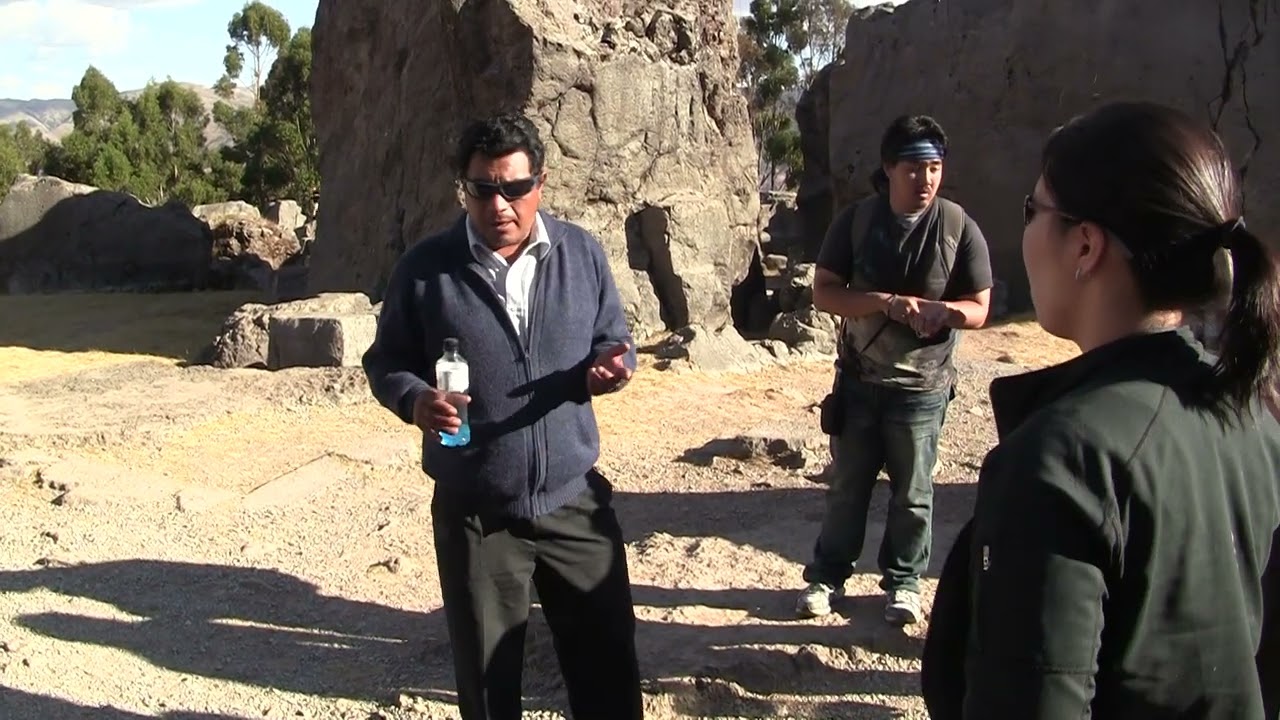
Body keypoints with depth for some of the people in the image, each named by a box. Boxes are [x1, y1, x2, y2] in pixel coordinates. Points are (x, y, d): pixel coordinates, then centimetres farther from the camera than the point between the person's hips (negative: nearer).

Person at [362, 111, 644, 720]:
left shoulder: (581, 253, 0)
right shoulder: (426, 268, -7)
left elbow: (613, 341, 9)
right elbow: (386, 361, 1)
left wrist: (609, 364, -15)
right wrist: (414, 400, -22)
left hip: (574, 502, 2)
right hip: (473, 514, -1)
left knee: (609, 664, 13)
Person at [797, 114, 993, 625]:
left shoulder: (959, 228, -8)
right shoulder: (855, 220, -5)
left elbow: (978, 310, -3)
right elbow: (824, 292, -9)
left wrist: (937, 310, -26)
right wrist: (887, 302, -23)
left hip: (922, 387, -1)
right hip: (858, 380, 1)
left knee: (912, 494, 10)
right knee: (846, 486, 12)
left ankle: (903, 582, 29)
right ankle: (827, 577, 27)